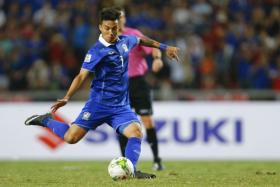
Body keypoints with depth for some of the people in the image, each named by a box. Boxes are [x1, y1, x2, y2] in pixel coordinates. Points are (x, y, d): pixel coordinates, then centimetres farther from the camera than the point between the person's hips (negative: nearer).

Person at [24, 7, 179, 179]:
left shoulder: (125, 41, 6)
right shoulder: (97, 51, -12)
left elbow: (141, 40, 30)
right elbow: (82, 76, -15)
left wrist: (164, 47, 35)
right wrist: (67, 98, -27)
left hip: (121, 105, 5)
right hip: (99, 104, -5)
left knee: (136, 132, -19)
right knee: (71, 137, -10)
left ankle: (131, 171, -20)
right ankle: (46, 121, 16)